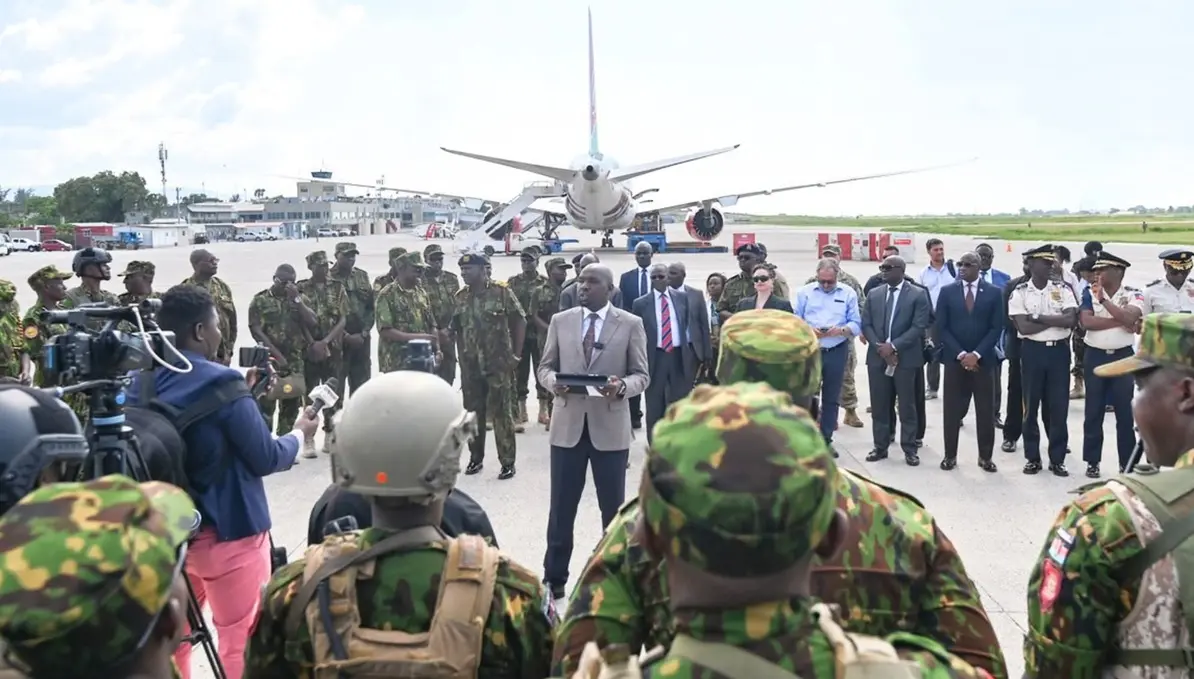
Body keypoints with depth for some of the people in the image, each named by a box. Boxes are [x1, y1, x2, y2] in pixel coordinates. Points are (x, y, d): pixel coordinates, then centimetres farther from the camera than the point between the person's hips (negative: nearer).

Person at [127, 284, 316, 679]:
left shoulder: (140, 386, 0)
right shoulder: (222, 384, -19)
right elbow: (266, 459, -14)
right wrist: (300, 434, 4)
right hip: (228, 533, -6)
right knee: (241, 642, 7)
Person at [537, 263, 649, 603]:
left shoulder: (631, 324, 0)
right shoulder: (560, 320, 6)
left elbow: (641, 375, -1)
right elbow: (545, 367, 8)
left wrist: (622, 386, -22)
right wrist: (554, 382, -15)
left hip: (610, 427, -1)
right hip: (567, 425, 2)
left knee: (613, 507, 11)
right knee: (561, 507, 8)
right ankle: (554, 576, 21)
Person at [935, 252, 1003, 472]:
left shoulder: (994, 293, 2)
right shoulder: (947, 291, 3)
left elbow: (996, 328, -2)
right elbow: (941, 327, -1)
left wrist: (976, 354, -12)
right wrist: (961, 354, -10)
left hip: (983, 359, 0)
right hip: (954, 359, 0)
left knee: (985, 411, 4)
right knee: (952, 410, 3)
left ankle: (985, 457, 14)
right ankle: (950, 455, 12)